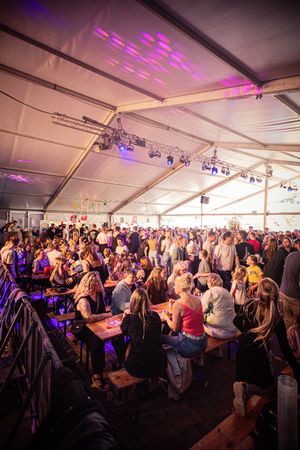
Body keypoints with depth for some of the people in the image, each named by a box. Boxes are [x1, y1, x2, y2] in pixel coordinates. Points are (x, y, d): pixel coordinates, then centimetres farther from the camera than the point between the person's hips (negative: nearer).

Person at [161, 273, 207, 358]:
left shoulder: (178, 304, -22)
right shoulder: (197, 299, -2)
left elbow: (175, 328, -13)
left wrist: (166, 317, 4)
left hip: (190, 347, -7)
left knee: (163, 338, 14)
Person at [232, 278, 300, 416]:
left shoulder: (250, 305, -12)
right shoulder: (277, 318, -16)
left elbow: (237, 321, 2)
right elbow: (284, 347, -10)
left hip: (242, 350, 3)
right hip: (258, 355, -3)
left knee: (244, 378, 30)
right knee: (269, 390, 19)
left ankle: (242, 385, -6)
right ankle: (247, 389, -12)